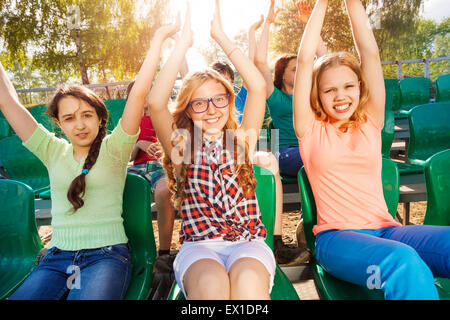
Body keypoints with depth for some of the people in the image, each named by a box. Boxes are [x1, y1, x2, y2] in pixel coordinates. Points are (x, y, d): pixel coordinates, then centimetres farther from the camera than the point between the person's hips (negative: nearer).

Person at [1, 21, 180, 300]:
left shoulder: (113, 149, 0)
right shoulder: (53, 151, 11)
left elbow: (139, 94, -10)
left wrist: (159, 38, -10)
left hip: (107, 255, -3)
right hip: (57, 257, 4)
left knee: (89, 295, -31)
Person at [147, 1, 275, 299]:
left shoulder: (241, 140, 8)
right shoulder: (181, 147, 7)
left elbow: (258, 86, -2)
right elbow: (156, 102, -8)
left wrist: (221, 36, 2)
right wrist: (184, 42, -4)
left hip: (248, 242, 1)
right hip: (198, 244, 0)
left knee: (247, 278, -32)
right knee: (211, 283, -32)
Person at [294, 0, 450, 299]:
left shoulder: (370, 123, 13)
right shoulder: (311, 130, 6)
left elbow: (370, 53, 9)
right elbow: (305, 60, 1)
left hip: (386, 229, 4)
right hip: (336, 236, -3)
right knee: (405, 262, -34)